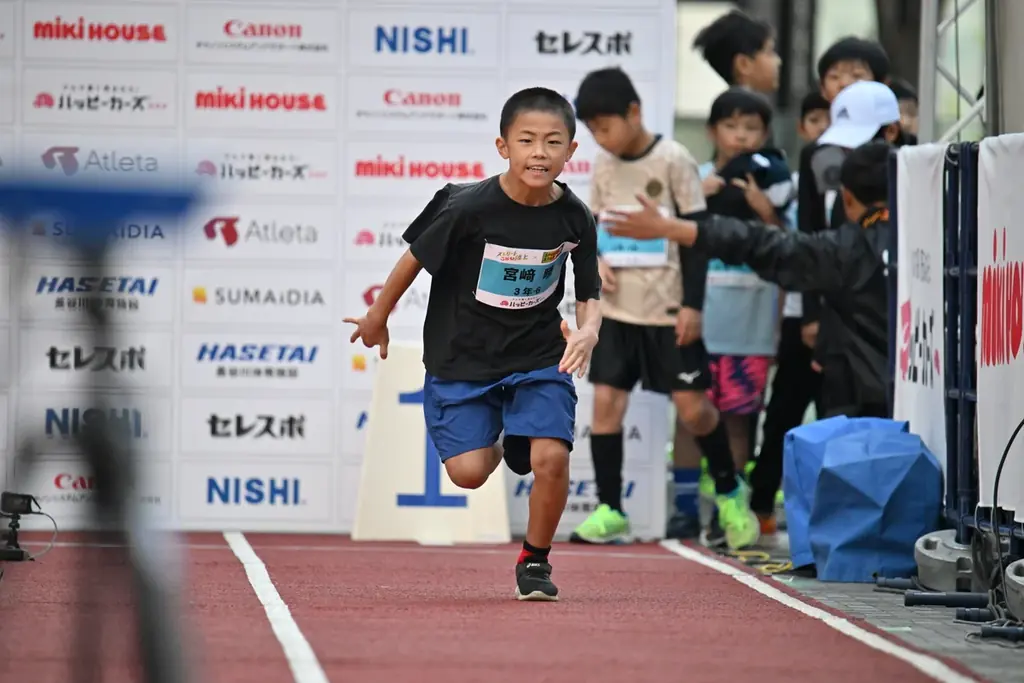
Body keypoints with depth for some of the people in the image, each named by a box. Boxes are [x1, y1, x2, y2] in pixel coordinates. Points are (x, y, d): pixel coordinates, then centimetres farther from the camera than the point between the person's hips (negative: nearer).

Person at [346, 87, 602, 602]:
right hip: (462, 358, -1)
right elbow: (416, 257, -4)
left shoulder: (574, 218, -10)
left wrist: (588, 331, -20)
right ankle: (492, 446, 27)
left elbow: (589, 293, 3)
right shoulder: (471, 207, -20)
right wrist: (378, 317, 9)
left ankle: (535, 561, 8)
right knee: (468, 473, -13)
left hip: (538, 355, 1)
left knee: (551, 457, -19)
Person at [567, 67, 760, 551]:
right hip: (616, 309, 5)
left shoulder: (673, 161, -9)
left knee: (692, 406, -2)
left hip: (667, 310, -5)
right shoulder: (604, 164, 6)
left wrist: (693, 304, -11)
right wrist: (596, 259, -6)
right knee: (606, 399, -3)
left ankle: (729, 493, 20)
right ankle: (609, 510, 3)